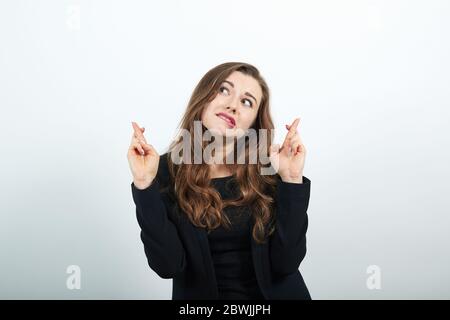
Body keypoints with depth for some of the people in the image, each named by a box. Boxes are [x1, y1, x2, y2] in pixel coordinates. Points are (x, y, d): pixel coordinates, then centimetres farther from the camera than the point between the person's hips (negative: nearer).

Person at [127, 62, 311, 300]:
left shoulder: (270, 170, -6)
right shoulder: (167, 170, -6)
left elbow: (285, 264, -11)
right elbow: (168, 265, -13)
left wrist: (292, 180, -18)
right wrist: (144, 184, -20)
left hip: (273, 294, 1)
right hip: (199, 295, 0)